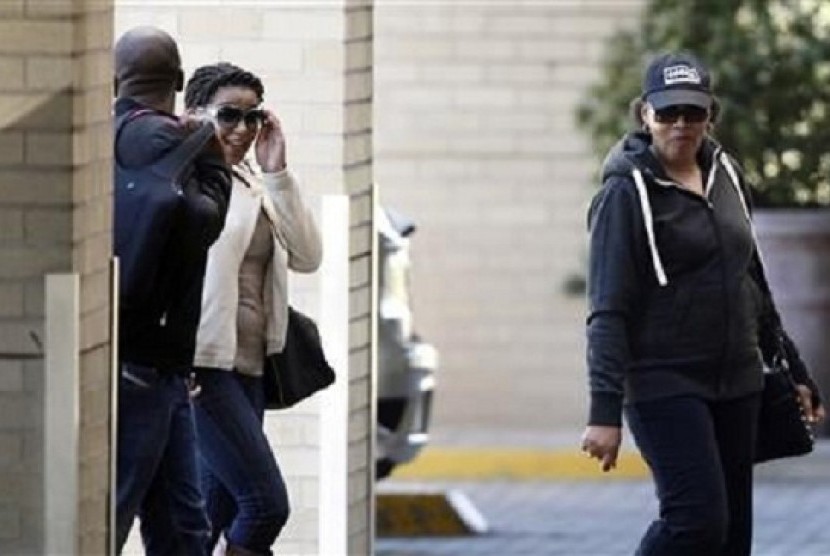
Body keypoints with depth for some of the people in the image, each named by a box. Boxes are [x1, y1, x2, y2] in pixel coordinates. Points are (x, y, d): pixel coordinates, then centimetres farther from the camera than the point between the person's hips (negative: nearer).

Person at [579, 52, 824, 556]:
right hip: (665, 386, -7)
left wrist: (792, 369, 22)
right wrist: (605, 410, -19)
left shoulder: (726, 175, 11)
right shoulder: (628, 193, -8)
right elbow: (609, 312, -12)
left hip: (737, 382, 7)